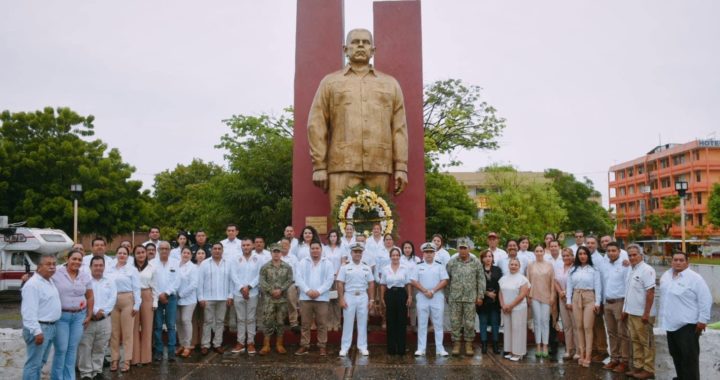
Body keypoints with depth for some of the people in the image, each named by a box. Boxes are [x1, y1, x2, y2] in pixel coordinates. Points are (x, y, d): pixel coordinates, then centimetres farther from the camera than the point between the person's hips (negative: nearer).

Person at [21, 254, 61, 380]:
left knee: (40, 362, 18)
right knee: (34, 363, -2)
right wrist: (37, 331, -26)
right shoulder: (33, 284, -18)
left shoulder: (50, 281, 11)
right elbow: (29, 311, -23)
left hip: (51, 327, 9)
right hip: (40, 328, -9)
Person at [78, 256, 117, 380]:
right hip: (87, 319, -3)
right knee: (85, 348, 0)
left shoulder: (110, 282, 8)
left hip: (104, 320, 3)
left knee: (100, 348, 10)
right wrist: (95, 311, -17)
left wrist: (102, 312, -13)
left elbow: (112, 299, 0)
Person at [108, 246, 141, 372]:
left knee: (127, 332, 1)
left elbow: (136, 288, -3)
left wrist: (136, 305, -8)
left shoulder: (132, 269, -1)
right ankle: (114, 359, 16)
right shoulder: (111, 270, 8)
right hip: (113, 302, 3)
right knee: (114, 332, 7)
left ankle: (127, 360, 6)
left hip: (127, 301, -3)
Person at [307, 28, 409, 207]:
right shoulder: (330, 82, 15)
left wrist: (401, 167, 2)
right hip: (342, 166, -1)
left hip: (380, 167, 2)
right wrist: (319, 166, -2)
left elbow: (399, 128, 11)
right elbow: (317, 125, 7)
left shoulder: (391, 84, 19)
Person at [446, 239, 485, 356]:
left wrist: (480, 296, -2)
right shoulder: (451, 262, 3)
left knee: (469, 323, 5)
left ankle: (469, 345, 17)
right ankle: (456, 344, 15)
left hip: (470, 298, 0)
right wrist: (447, 296, 3)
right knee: (455, 322, 4)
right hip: (455, 298, 1)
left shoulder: (476, 262, 2)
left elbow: (481, 280, 2)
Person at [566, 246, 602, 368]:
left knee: (588, 327, -6)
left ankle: (588, 356, 0)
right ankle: (581, 354, 12)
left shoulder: (594, 270, -1)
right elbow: (569, 286, 9)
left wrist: (597, 303, -7)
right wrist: (569, 301, 4)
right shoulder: (573, 269, 9)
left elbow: (598, 287, -3)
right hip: (576, 298, 4)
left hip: (589, 298, -3)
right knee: (578, 327, 5)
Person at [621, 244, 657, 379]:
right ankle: (638, 367, 23)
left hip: (642, 314, -8)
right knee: (635, 341, 14)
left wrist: (646, 313, -21)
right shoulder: (631, 270, 12)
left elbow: (650, 292, -19)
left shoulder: (646, 270, -15)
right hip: (632, 313, 8)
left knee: (646, 343, 2)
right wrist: (625, 309, 17)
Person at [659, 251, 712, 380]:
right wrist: (662, 315, 22)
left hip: (687, 324, -7)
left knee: (689, 356, -4)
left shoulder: (694, 278, -13)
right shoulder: (665, 276, 9)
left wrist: (703, 320, -14)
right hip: (671, 323, 7)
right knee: (676, 354, 17)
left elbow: (705, 300, -14)